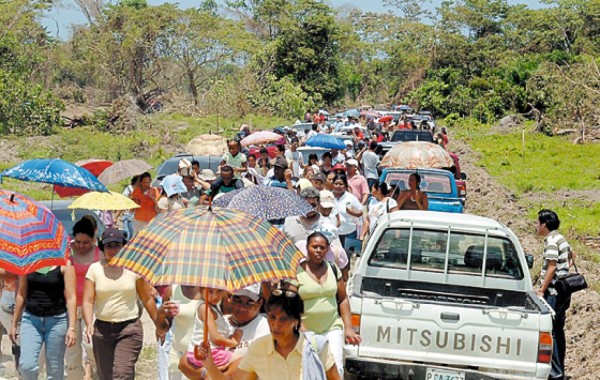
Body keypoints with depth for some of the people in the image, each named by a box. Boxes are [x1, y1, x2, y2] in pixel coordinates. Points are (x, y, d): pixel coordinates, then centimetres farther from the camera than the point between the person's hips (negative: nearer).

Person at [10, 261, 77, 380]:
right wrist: (14, 324, 13)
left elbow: (71, 297, -9)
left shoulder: (64, 264, -5)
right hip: (31, 319, 2)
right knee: (26, 366, -12)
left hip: (57, 320, -2)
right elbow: (21, 295, 12)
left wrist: (71, 328, -17)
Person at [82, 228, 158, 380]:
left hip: (129, 329, -2)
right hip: (102, 329, 2)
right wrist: (89, 324, -20)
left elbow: (147, 299, 8)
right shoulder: (95, 269, 2)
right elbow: (87, 300, -4)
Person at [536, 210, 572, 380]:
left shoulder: (551, 241, -16)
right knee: (558, 331, 14)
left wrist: (541, 291, -17)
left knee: (549, 331, -8)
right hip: (563, 292, 10)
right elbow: (571, 255, 30)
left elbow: (551, 268, -20)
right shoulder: (560, 238, 13)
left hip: (553, 293, -10)